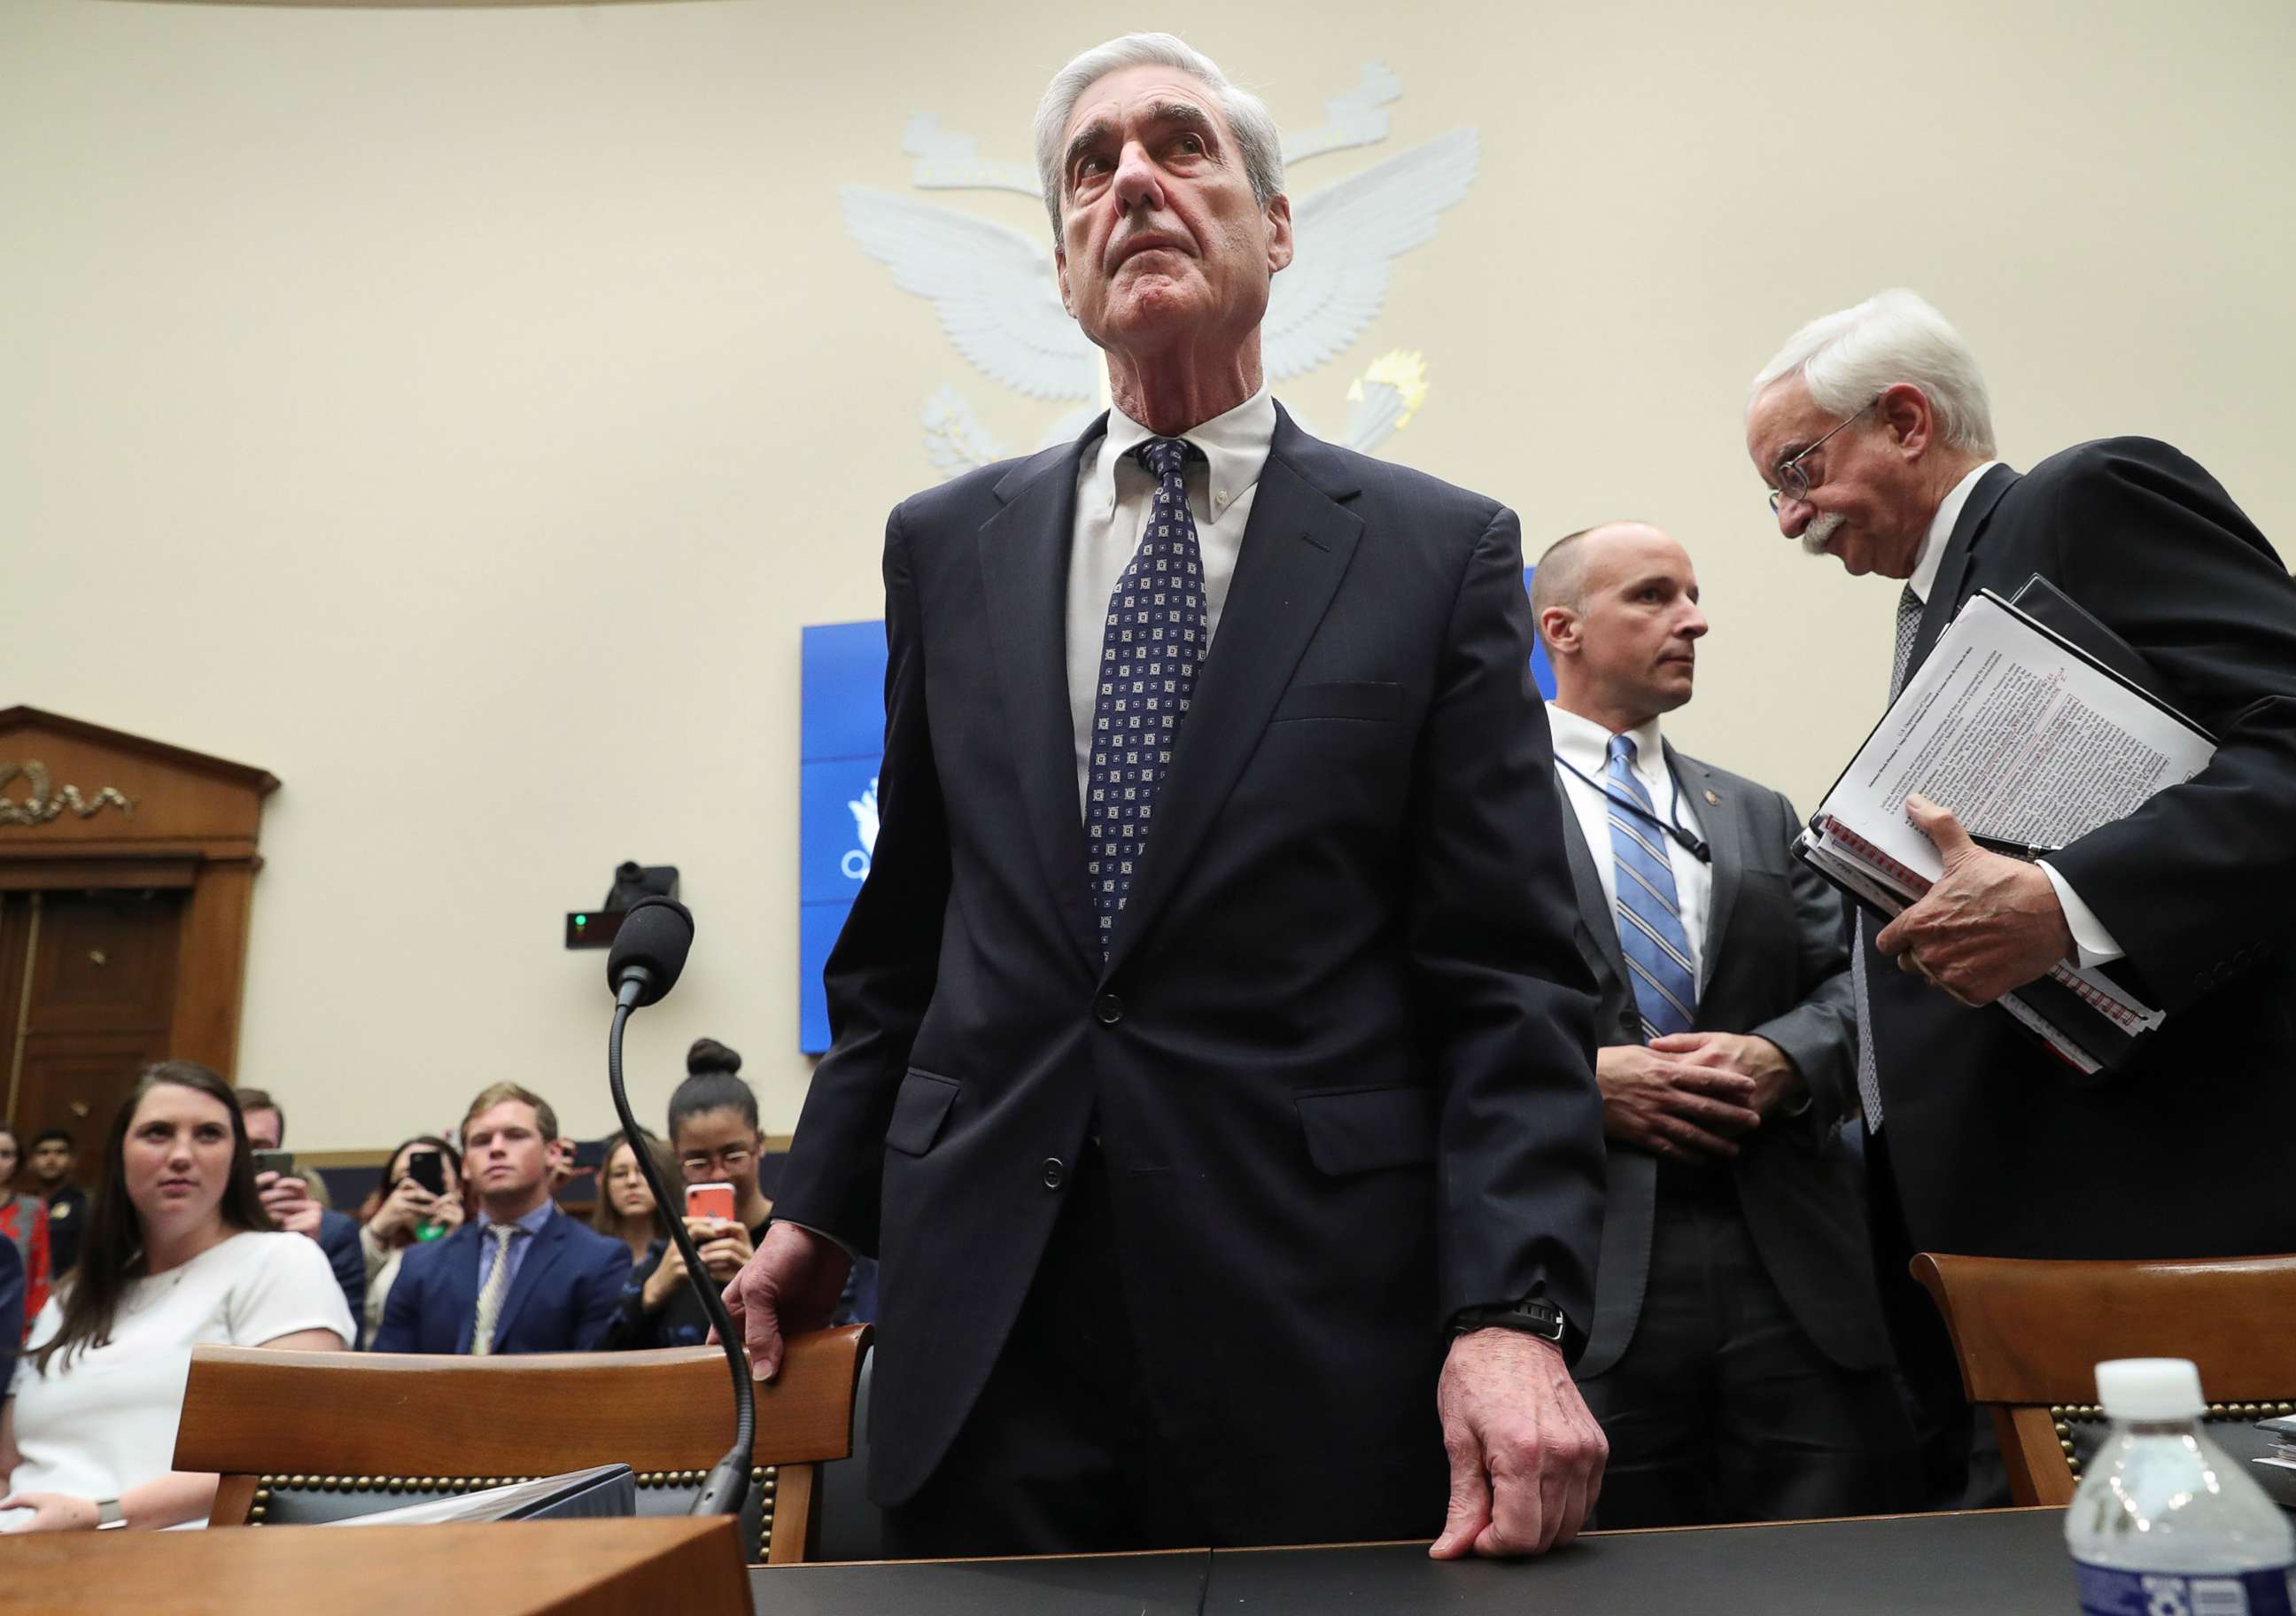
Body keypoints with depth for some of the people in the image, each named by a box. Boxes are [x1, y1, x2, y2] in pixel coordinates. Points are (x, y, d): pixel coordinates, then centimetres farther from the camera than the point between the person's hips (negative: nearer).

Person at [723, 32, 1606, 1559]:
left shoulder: (1443, 551, -1)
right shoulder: (948, 544, 8)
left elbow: (1512, 976, -4)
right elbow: (902, 935, 13)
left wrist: (1513, 1311, -15)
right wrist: (824, 1206, 16)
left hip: (1319, 1327, -2)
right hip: (980, 1318, 3)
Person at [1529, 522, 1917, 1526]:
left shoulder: (1758, 816, 22)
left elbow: (1849, 985, 14)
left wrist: (1781, 1060, -7)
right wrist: (1580, 1078, -14)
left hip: (1794, 1264, 5)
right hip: (1588, 1274, -4)